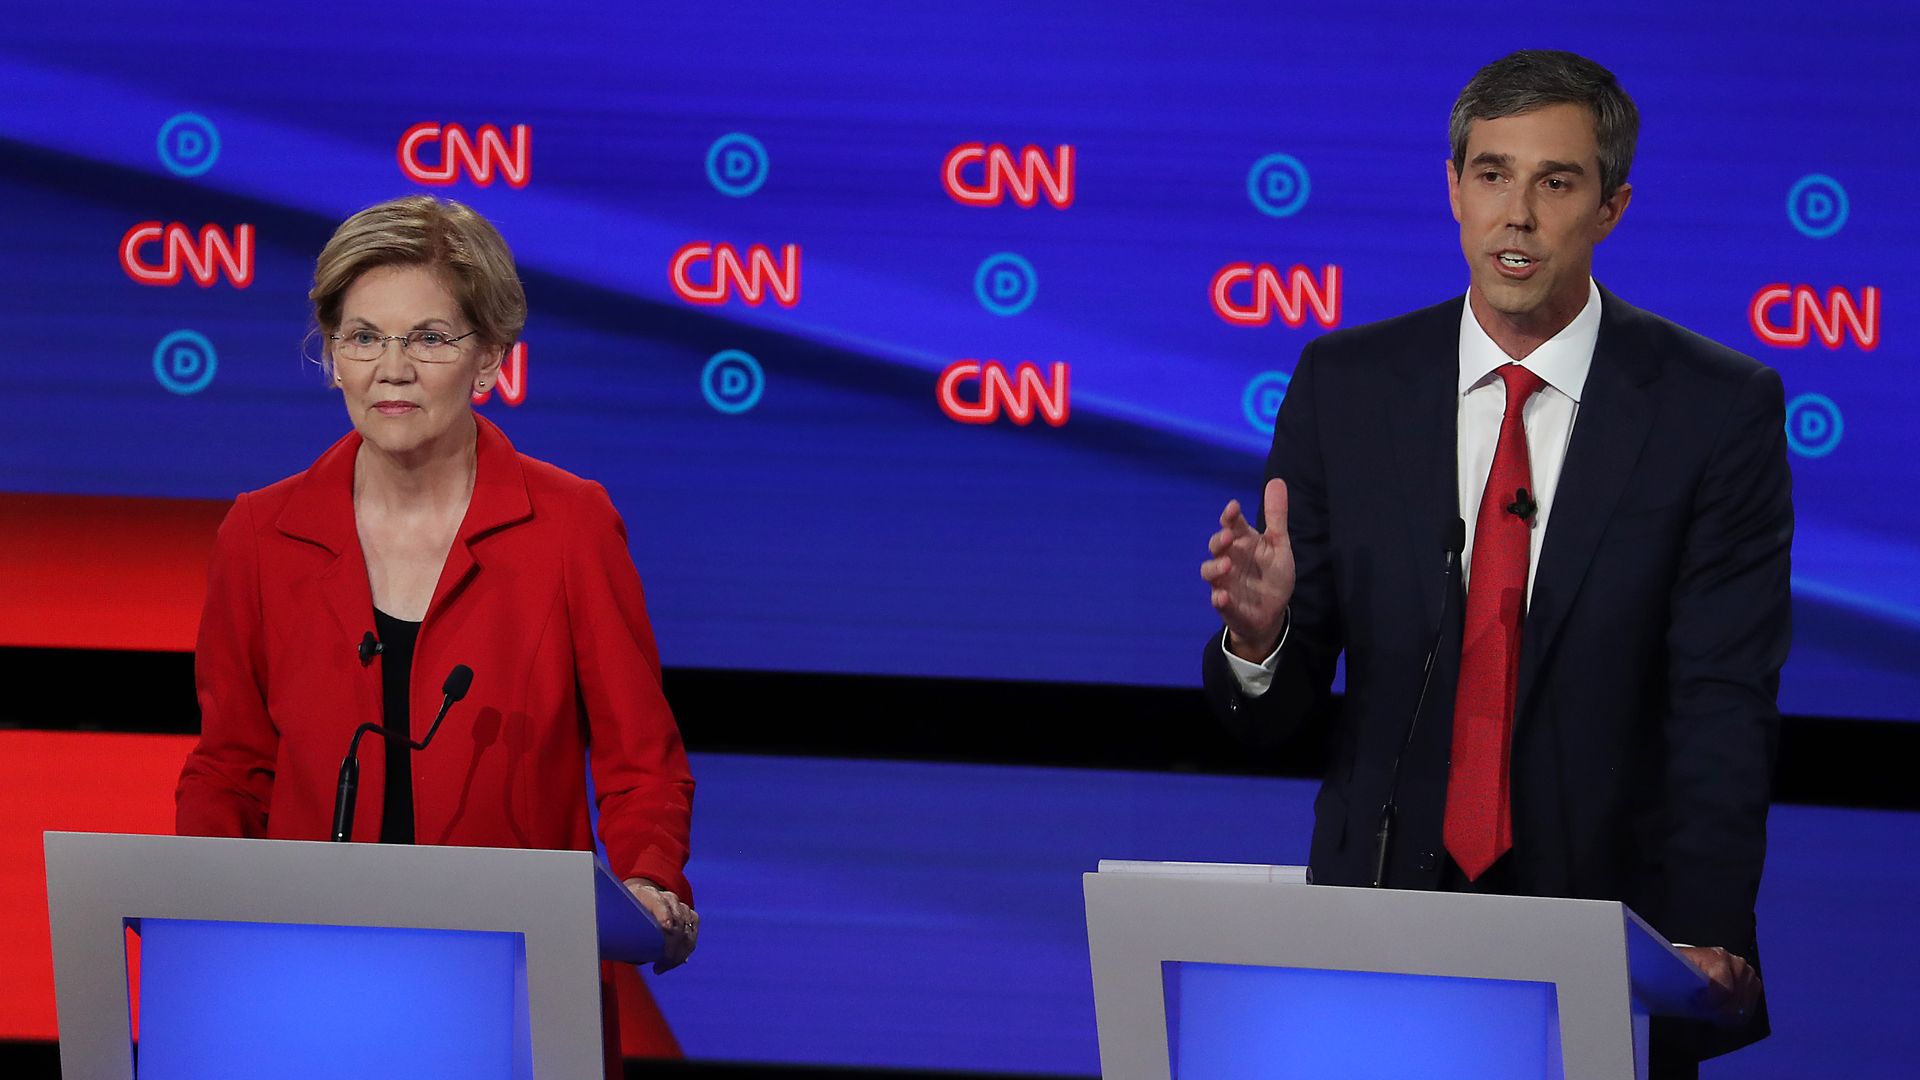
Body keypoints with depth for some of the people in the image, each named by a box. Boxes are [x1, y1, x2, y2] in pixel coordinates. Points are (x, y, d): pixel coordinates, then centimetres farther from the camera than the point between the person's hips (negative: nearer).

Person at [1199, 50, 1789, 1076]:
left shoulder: (1717, 407, -5)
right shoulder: (1344, 384, 0)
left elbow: (1722, 710, -11)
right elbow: (1276, 712, 0)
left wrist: (1702, 945, -25)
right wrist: (1258, 633, -23)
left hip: (1609, 922, -1)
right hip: (1381, 913, 2)